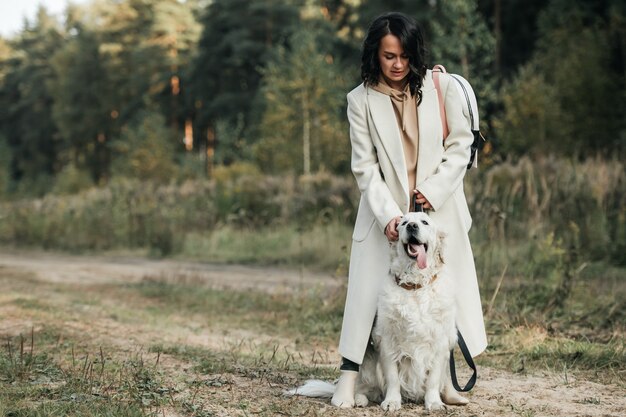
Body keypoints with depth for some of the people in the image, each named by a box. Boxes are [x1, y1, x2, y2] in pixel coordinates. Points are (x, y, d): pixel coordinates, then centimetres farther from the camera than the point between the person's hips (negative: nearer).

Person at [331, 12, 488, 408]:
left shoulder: (441, 86, -3)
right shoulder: (361, 100, -3)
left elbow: (461, 145, 0)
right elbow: (365, 166, -6)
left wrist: (434, 190, -12)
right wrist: (388, 214, -17)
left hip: (439, 207, 1)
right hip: (387, 209, -1)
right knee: (369, 289, -3)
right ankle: (349, 378, 1)